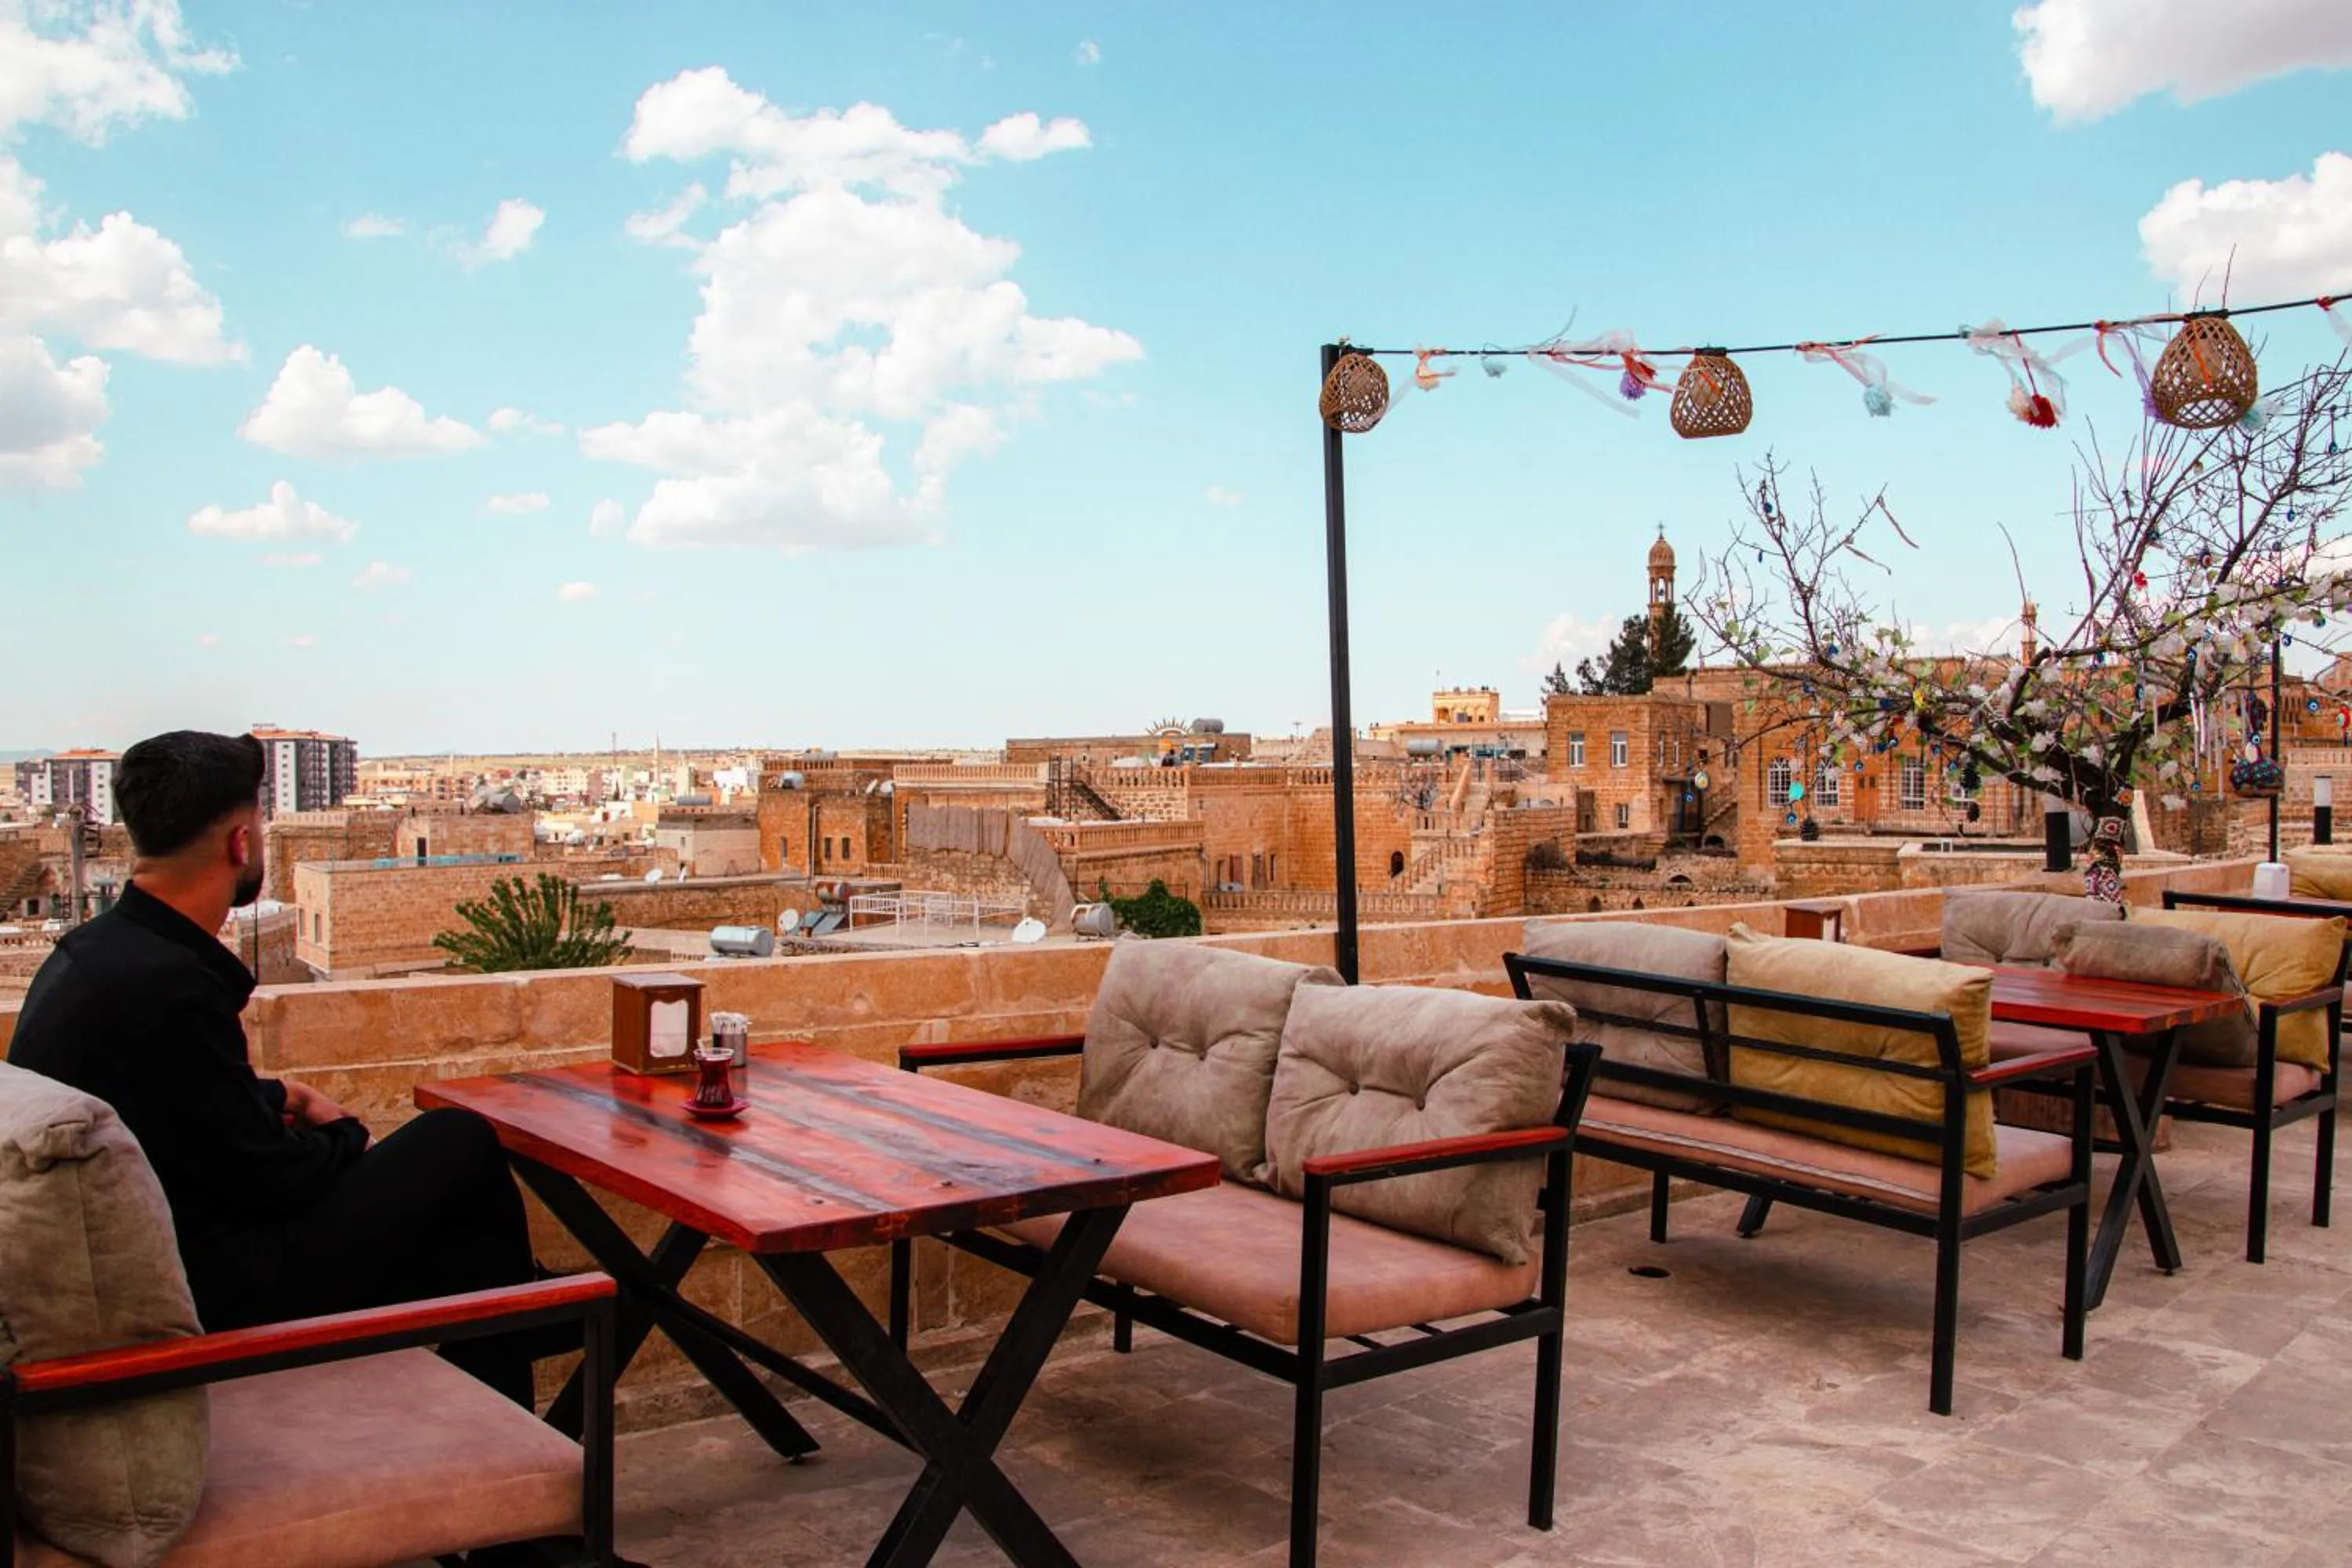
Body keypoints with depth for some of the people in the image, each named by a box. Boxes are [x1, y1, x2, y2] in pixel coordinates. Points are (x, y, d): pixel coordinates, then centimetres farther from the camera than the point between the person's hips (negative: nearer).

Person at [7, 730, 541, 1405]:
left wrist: (274, 1096, 15)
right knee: (461, 1145, -3)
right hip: (207, 1290, -9)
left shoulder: (91, 951, 5)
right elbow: (269, 1174, -18)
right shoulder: (169, 984, -26)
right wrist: (344, 1134, 2)